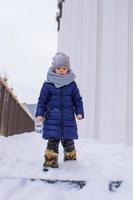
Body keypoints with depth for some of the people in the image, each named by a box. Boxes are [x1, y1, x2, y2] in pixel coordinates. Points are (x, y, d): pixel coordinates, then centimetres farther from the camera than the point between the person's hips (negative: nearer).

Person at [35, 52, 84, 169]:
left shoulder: (72, 84, 5)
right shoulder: (48, 84, 0)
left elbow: (77, 100, 8)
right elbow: (42, 100, 3)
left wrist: (79, 112, -2)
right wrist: (39, 114, -5)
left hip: (68, 118, 2)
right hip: (52, 119, -2)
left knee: (68, 140, 12)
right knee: (53, 139, -5)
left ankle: (70, 156, 36)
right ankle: (50, 159, 7)